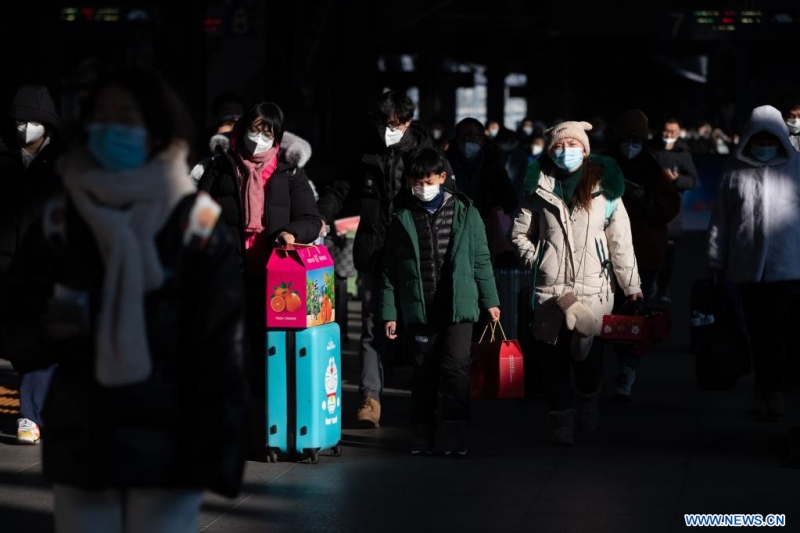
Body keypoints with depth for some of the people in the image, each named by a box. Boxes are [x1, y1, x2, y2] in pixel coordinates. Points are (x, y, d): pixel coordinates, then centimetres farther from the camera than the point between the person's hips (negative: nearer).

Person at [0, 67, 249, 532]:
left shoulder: (196, 225, -2)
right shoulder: (58, 223, 6)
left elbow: (220, 349, -5)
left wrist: (220, 454, -11)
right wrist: (47, 329, -14)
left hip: (166, 448, -3)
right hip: (80, 447, 3)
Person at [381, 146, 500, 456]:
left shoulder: (464, 212, 5)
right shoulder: (402, 218, 5)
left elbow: (480, 259, 10)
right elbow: (390, 269, 7)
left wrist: (489, 300, 8)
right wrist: (389, 312, 4)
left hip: (458, 306, -1)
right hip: (418, 310, 1)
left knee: (456, 367, -11)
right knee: (423, 372, 6)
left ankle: (456, 437, -7)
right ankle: (422, 437, 15)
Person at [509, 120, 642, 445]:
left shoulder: (604, 186, 6)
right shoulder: (540, 187, 9)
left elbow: (620, 239, 5)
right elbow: (520, 233, 16)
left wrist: (632, 285, 4)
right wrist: (535, 261, 2)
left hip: (593, 285, -1)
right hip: (550, 286, 1)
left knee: (589, 354, -8)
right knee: (553, 356, -1)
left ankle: (588, 400, 20)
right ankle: (561, 419, 9)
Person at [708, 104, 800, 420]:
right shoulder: (735, 170, 6)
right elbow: (720, 217, 10)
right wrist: (717, 260, 9)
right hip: (747, 263, 2)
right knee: (757, 331, 6)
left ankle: (773, 392, -6)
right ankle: (767, 391, 14)